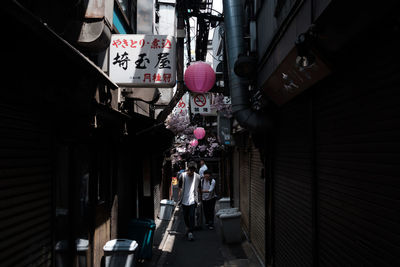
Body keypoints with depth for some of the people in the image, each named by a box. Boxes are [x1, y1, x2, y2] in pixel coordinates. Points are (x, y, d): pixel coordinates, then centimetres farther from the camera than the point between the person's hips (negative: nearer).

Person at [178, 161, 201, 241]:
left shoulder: (197, 177, 0)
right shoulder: (182, 176, -3)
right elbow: (180, 188, 3)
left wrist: (196, 199, 10)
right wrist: (180, 199, 2)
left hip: (193, 200, -1)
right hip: (184, 200, 1)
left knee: (192, 216, -9)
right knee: (185, 216, 13)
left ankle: (190, 232, -5)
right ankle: (188, 227, 38)